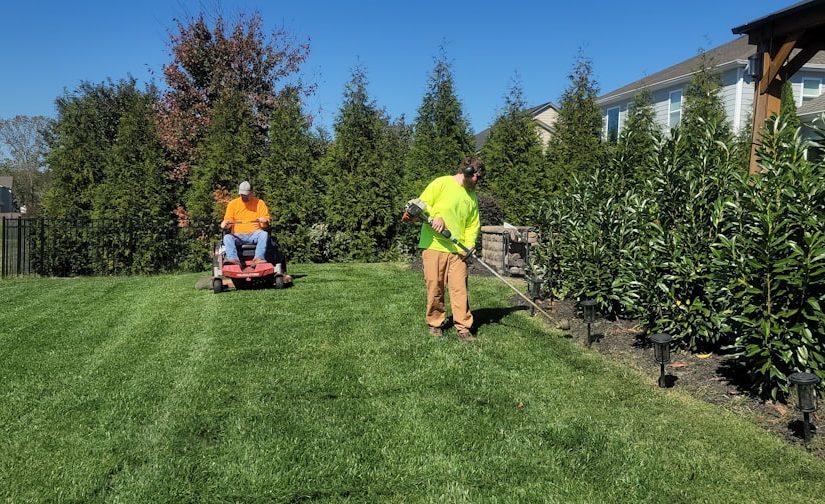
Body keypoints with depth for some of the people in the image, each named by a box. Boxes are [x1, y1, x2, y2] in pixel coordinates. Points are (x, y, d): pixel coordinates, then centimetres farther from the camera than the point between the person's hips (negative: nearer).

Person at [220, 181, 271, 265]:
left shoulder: (259, 203, 7)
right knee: (227, 237, -29)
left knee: (264, 234, -32)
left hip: (254, 234, -1)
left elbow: (266, 225, 4)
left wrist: (264, 221, -21)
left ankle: (259, 258, -46)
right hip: (238, 235, 1)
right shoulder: (233, 203, 11)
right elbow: (228, 220, 8)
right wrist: (225, 223, -16)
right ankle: (233, 258, -49)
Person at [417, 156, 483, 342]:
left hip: (457, 250, 4)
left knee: (460, 288, -3)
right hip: (434, 246, -4)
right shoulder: (441, 184, -2)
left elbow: (473, 225, 14)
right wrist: (436, 216, -19)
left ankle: (463, 327, 3)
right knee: (435, 288, 4)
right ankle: (435, 323, 20)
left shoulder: (472, 196, 15)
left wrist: (469, 245, -2)